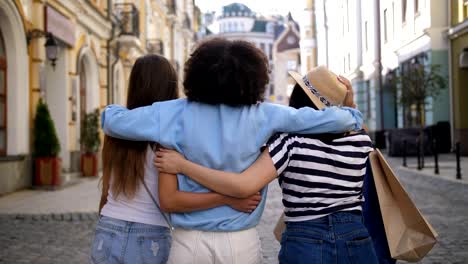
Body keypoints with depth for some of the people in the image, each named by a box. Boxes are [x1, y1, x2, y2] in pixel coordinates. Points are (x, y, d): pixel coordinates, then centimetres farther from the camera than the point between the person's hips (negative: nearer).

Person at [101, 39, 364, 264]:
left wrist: (112, 111, 19)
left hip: (191, 241, 0)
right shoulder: (263, 116, -8)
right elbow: (320, 118, -2)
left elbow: (113, 120, -4)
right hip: (242, 242, 1)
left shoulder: (176, 114, -8)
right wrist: (353, 116, 18)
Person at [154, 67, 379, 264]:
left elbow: (243, 186, -22)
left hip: (305, 245, -4)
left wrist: (182, 165, -15)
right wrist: (350, 105, 13)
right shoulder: (361, 140, 2)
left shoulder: (291, 140, -11)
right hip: (357, 242, 4)